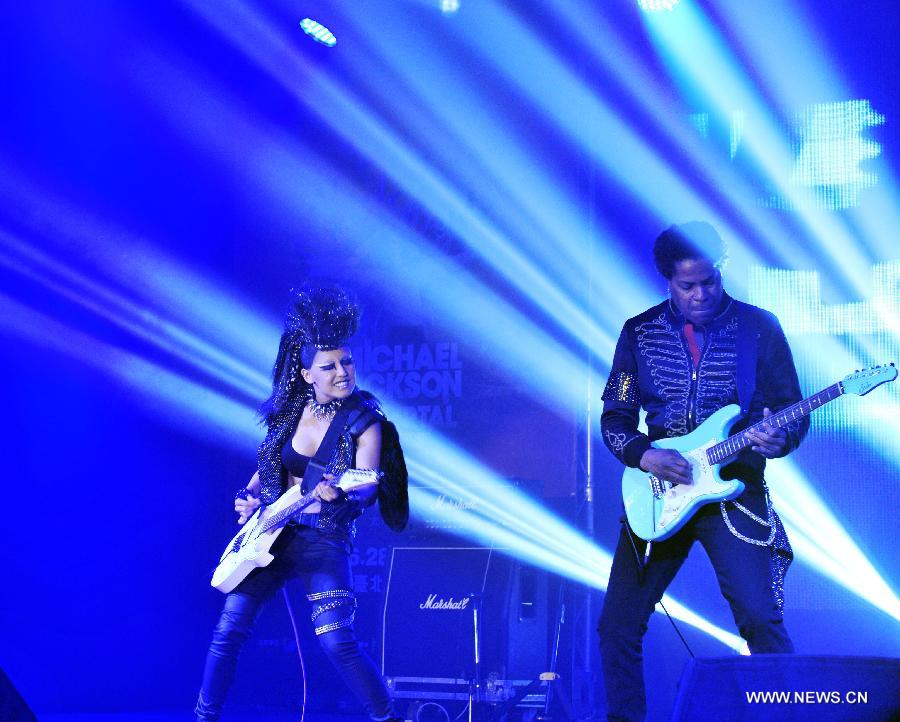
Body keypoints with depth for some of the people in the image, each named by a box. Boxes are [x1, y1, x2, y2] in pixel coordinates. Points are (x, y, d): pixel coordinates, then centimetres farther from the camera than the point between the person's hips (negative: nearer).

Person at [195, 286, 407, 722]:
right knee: (229, 629, 2)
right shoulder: (290, 408, 4)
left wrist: (338, 496, -40)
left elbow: (367, 489, -20)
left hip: (324, 538, -5)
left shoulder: (364, 422, -11)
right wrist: (250, 497, 2)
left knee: (336, 641, -18)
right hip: (271, 533, 5)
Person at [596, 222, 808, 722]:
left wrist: (779, 440, -21)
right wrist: (643, 455, -11)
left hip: (735, 492, -2)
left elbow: (793, 412, 1)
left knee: (762, 619, -16)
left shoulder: (758, 328, -1)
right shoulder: (640, 333, 5)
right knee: (618, 625, 2)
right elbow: (614, 417, 8)